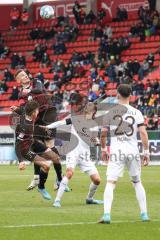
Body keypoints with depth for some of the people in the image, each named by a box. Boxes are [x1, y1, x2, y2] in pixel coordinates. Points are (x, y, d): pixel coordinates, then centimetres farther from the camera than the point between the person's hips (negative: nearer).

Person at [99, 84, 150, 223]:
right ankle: (144, 214, 18)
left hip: (116, 151, -2)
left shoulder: (111, 112, 0)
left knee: (110, 183, -6)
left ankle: (107, 214, -21)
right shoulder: (136, 113, 2)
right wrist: (146, 152, 3)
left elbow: (103, 133, 2)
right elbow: (143, 133, -3)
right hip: (133, 151, 2)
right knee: (137, 182, 18)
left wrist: (103, 149, 17)